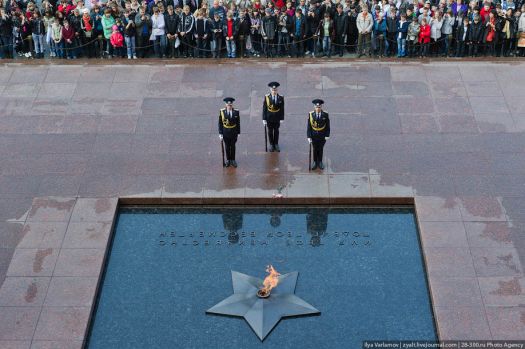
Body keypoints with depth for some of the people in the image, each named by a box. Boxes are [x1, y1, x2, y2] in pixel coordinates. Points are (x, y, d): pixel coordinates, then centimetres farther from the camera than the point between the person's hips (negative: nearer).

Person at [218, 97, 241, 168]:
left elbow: (238, 123, -1)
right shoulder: (222, 111, -9)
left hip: (234, 132, 0)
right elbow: (220, 123, -4)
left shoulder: (236, 112, -9)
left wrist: (238, 133, 0)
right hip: (225, 132, 0)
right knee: (227, 146, 12)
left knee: (233, 146, 12)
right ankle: (228, 160, 27)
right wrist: (220, 133, -6)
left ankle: (233, 160, 26)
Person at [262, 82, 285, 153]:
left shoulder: (281, 98, -7)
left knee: (276, 131, 12)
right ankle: (271, 145, 23)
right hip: (269, 117, 0)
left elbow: (282, 109, -3)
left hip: (277, 117, 0)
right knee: (270, 131, 11)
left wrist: (282, 118, -6)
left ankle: (276, 145, 23)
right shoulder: (266, 97, -9)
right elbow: (264, 108, -7)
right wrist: (264, 119, -9)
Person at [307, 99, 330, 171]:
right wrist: (309, 136, -13)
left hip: (322, 136, 0)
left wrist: (327, 135, -7)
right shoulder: (311, 114, -13)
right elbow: (309, 126, -10)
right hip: (314, 135, 0)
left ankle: (320, 162, 29)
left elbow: (327, 126, -5)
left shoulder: (325, 115, -12)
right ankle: (315, 162, 28)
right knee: (315, 149, 13)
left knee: (320, 149, 13)